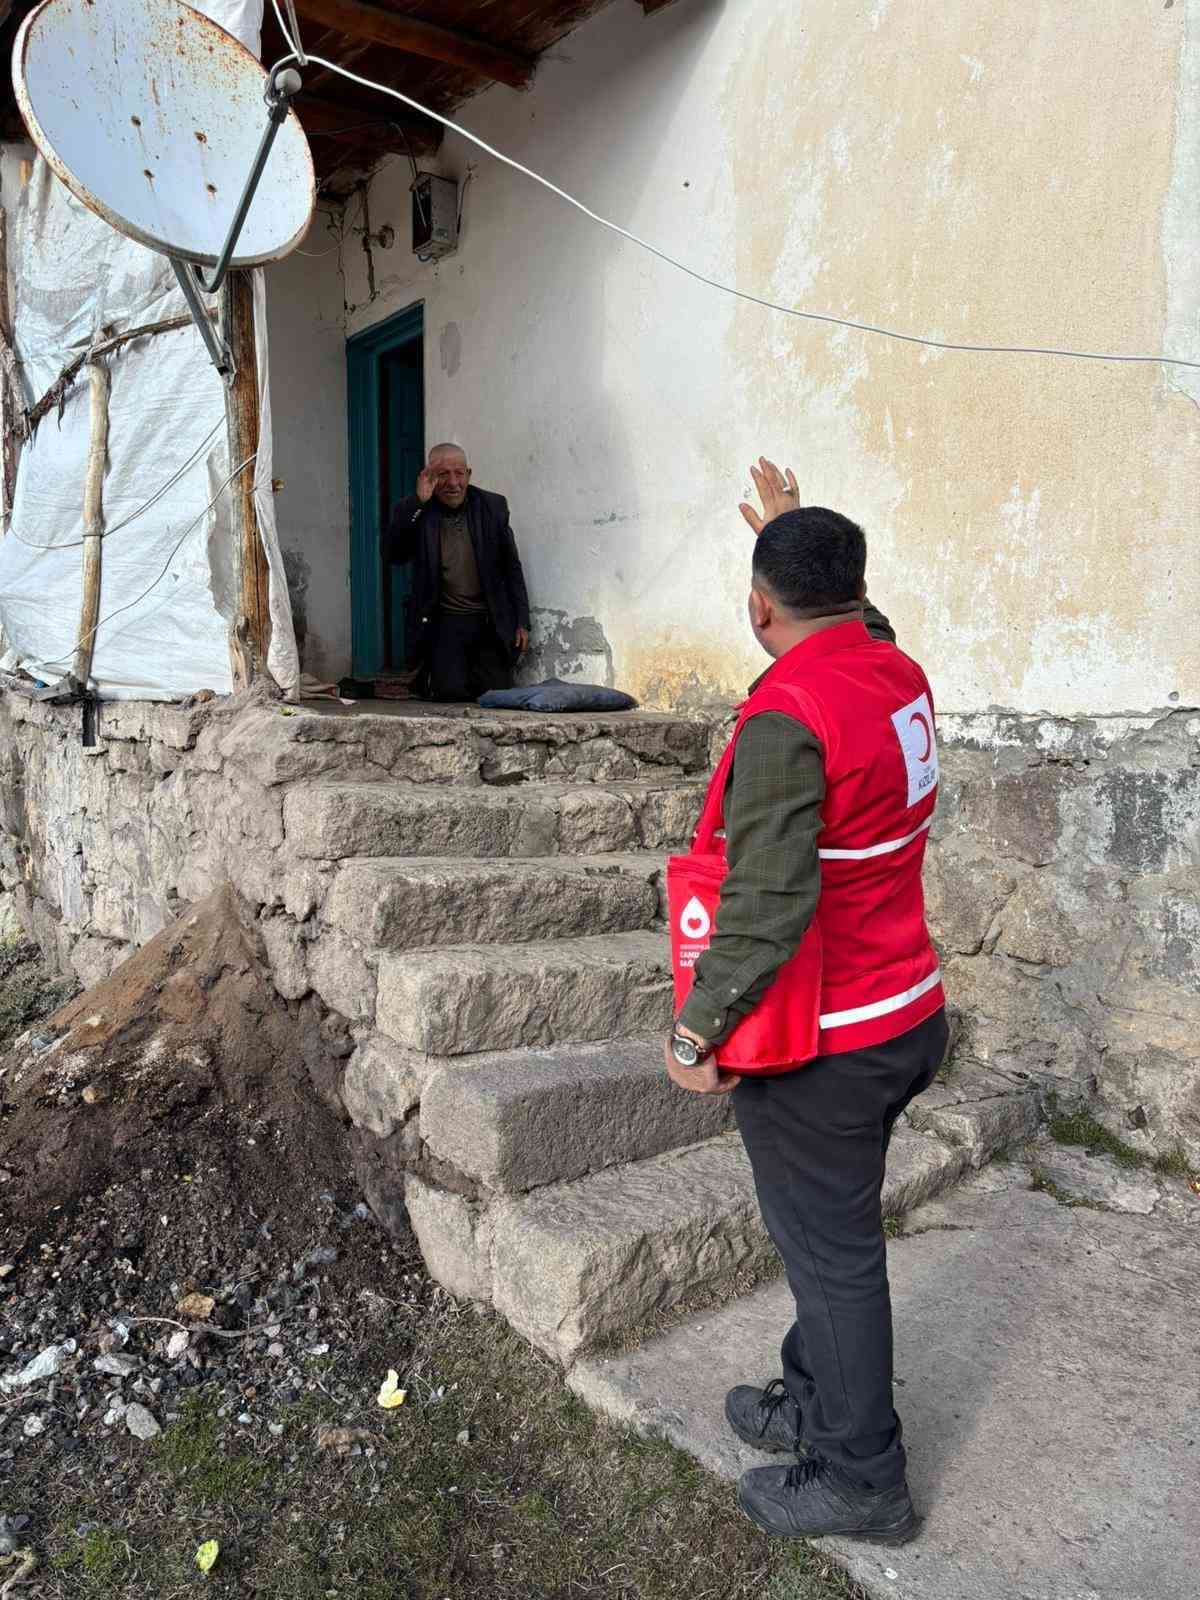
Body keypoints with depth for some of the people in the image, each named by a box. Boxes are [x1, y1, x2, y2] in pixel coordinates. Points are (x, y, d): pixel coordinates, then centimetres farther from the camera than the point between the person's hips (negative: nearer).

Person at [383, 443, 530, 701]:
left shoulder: (493, 506, 6)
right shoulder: (415, 513, 1)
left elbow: (512, 568, 9)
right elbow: (392, 555, -15)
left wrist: (521, 622, 4)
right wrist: (418, 502, -20)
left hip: (489, 622, 2)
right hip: (444, 622, -1)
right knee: (450, 692, -14)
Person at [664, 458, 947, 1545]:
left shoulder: (786, 717, -24)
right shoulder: (899, 671, 1)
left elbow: (767, 905, -29)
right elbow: (856, 616, 27)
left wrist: (696, 1031, -17)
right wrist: (797, 528, 38)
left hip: (822, 1046, -8)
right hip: (910, 1016, 9)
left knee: (832, 1253, 10)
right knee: (833, 1232, 23)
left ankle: (862, 1481, 29)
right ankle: (816, 1404, 43)